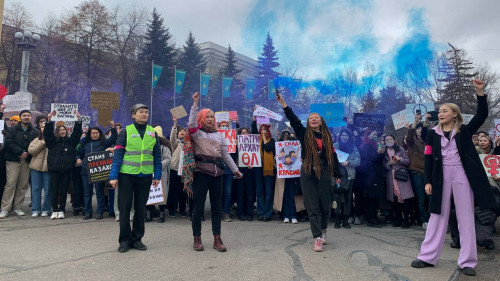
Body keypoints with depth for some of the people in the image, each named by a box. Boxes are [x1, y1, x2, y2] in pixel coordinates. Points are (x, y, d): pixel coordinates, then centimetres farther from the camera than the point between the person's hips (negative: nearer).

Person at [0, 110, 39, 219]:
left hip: (27, 162, 2)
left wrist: (28, 154, -9)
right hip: (13, 161, -2)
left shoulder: (36, 132, 9)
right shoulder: (12, 130, 6)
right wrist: (20, 152, -13)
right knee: (10, 184, -6)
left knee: (23, 185, 4)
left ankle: (18, 207, 14)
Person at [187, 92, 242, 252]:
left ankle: (217, 239, 14)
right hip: (201, 172, -4)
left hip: (217, 173, 5)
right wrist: (195, 103, -20)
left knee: (217, 207, 6)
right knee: (198, 207, 1)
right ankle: (197, 239, 12)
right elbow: (192, 122, -18)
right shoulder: (197, 133, 4)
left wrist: (235, 170, 15)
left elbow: (226, 154, 18)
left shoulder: (219, 135, 18)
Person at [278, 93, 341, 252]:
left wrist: (337, 175, 11)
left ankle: (323, 230, 34)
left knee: (325, 205, 8)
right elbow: (293, 120, -10)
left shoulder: (327, 136, 8)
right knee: (313, 207, -2)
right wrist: (283, 103, -20)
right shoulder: (304, 134, 3)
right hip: (308, 174, -2)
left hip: (324, 174, 2)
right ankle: (317, 238, 2)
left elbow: (333, 155, 12)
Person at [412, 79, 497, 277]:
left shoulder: (464, 131, 6)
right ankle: (428, 257, 12)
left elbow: (482, 115, -7)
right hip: (441, 177, 1)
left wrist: (480, 92, -17)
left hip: (462, 175, -1)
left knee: (466, 218, 3)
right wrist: (428, 181, -4)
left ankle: (467, 261, 11)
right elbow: (428, 158, 3)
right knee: (438, 216, 6)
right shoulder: (433, 133, 7)